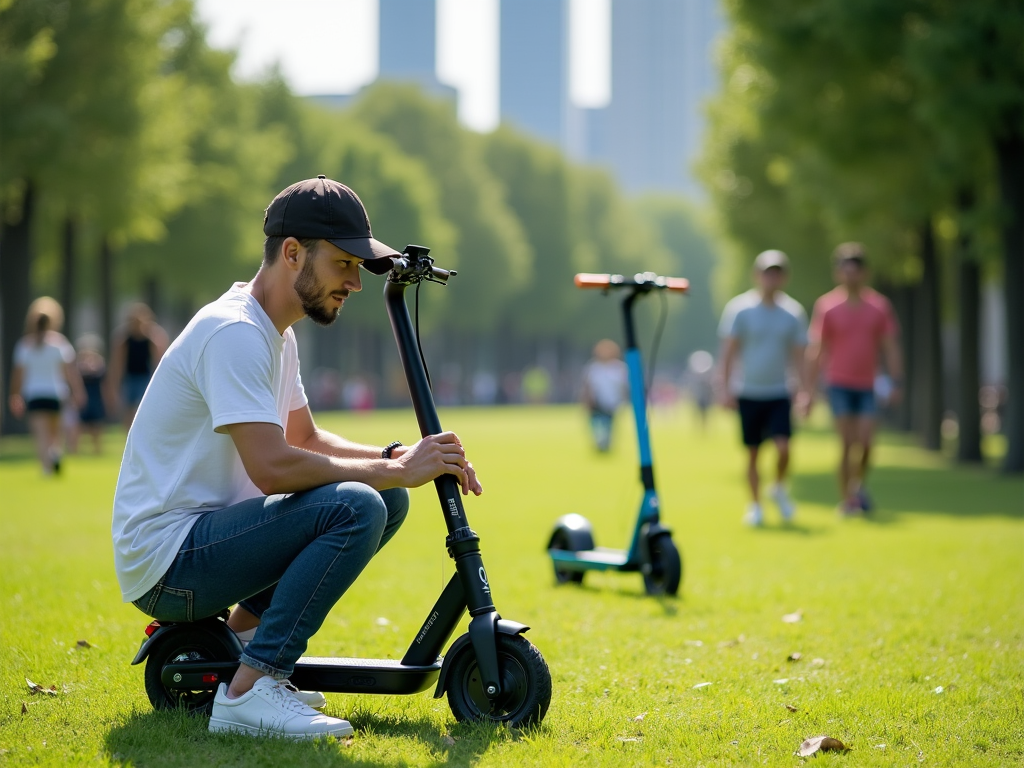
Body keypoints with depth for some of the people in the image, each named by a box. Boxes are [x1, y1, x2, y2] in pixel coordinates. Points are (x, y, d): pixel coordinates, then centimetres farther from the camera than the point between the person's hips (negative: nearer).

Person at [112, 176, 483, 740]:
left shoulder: (275, 334, 14)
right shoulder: (235, 332, -18)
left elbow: (305, 439, 22)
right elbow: (273, 468, -28)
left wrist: (398, 458, 4)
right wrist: (396, 469, -19)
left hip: (206, 534, 10)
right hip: (162, 560, -10)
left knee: (385, 497, 5)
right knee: (355, 508, -25)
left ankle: (243, 631, 7)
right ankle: (248, 690, -23)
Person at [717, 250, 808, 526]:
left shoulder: (793, 312, 3)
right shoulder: (740, 309, -3)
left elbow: (798, 355, 8)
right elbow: (728, 351, -1)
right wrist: (725, 388, -6)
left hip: (779, 392, 1)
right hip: (748, 392, -1)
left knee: (783, 447, -13)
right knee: (752, 452, 4)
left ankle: (779, 489, 15)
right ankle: (755, 505, 19)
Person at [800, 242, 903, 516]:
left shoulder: (880, 305, 5)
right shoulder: (826, 306, -2)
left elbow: (891, 347, 6)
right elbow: (815, 351, -1)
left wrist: (896, 382, -3)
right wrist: (809, 391, -6)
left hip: (868, 385, 2)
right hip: (839, 383, -2)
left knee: (865, 442, -7)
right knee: (848, 443, -8)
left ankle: (859, 484, 21)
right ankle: (846, 500, 3)